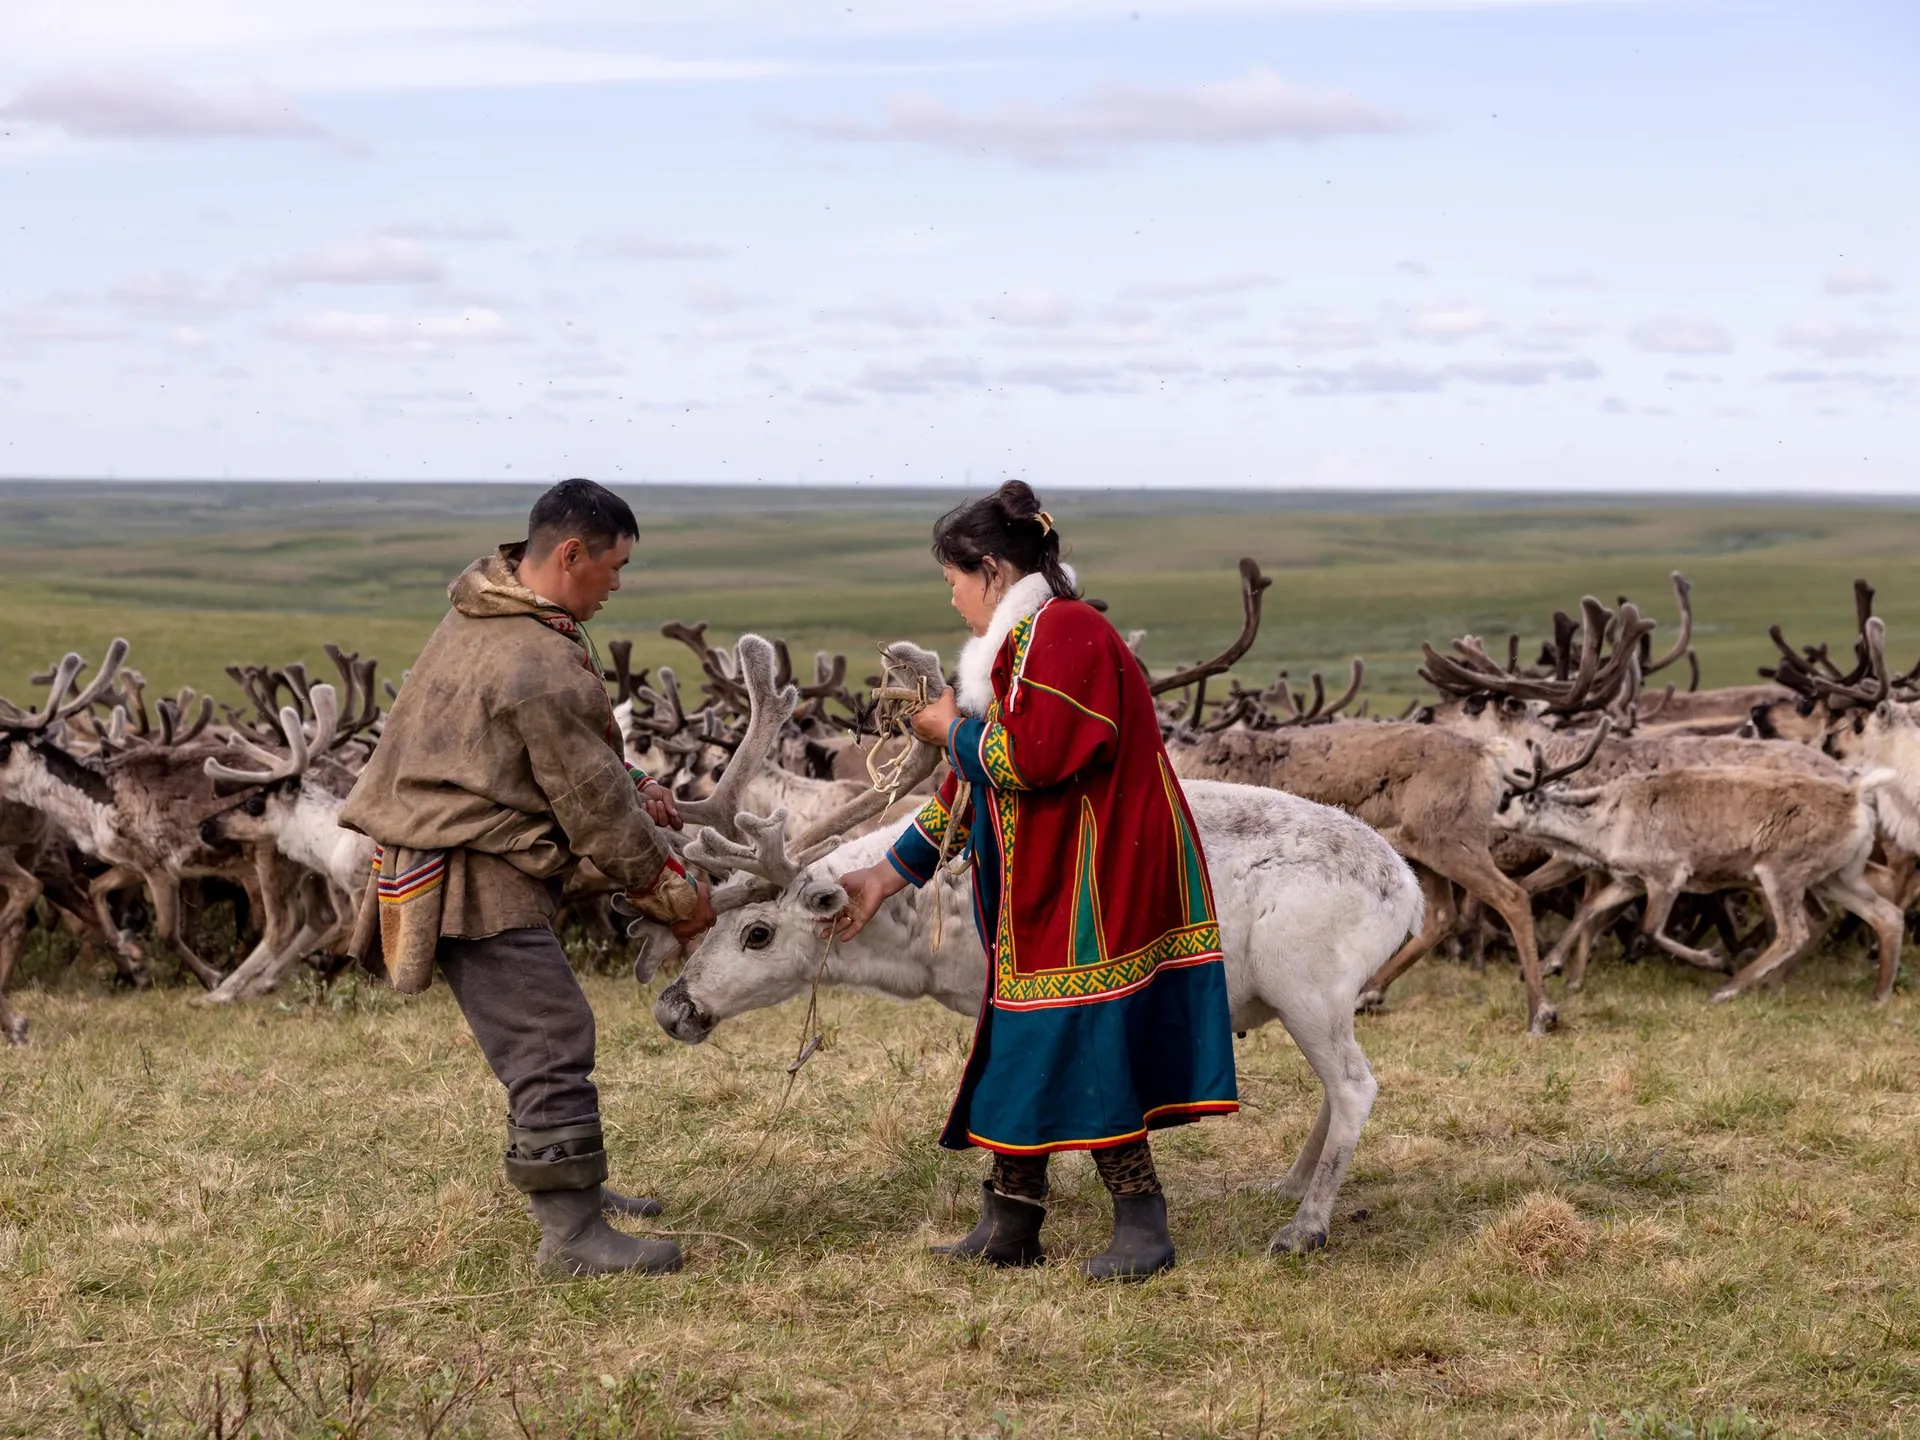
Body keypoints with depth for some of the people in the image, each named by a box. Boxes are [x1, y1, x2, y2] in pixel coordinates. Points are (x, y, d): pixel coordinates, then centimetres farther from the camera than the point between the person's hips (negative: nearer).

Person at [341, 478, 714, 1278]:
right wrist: (668, 889, -3)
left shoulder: (484, 613, 11)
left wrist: (630, 787, 7)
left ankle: (565, 1182, 33)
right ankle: (571, 1233, -11)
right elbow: (590, 805, -15)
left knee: (536, 1033, 21)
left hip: (436, 849, 11)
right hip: (478, 880, -11)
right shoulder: (544, 666, -22)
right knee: (552, 1039, -11)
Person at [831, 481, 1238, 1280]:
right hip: (1041, 891, 10)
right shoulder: (1017, 644, 18)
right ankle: (1009, 1225, 20)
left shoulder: (1063, 632, -15)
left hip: (1093, 882, -10)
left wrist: (956, 730, -6)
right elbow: (974, 786, 22)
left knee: (1082, 1045, -7)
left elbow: (1032, 757, -26)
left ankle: (1142, 1227, 2)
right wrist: (888, 875, 21)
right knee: (1022, 1044, 12)